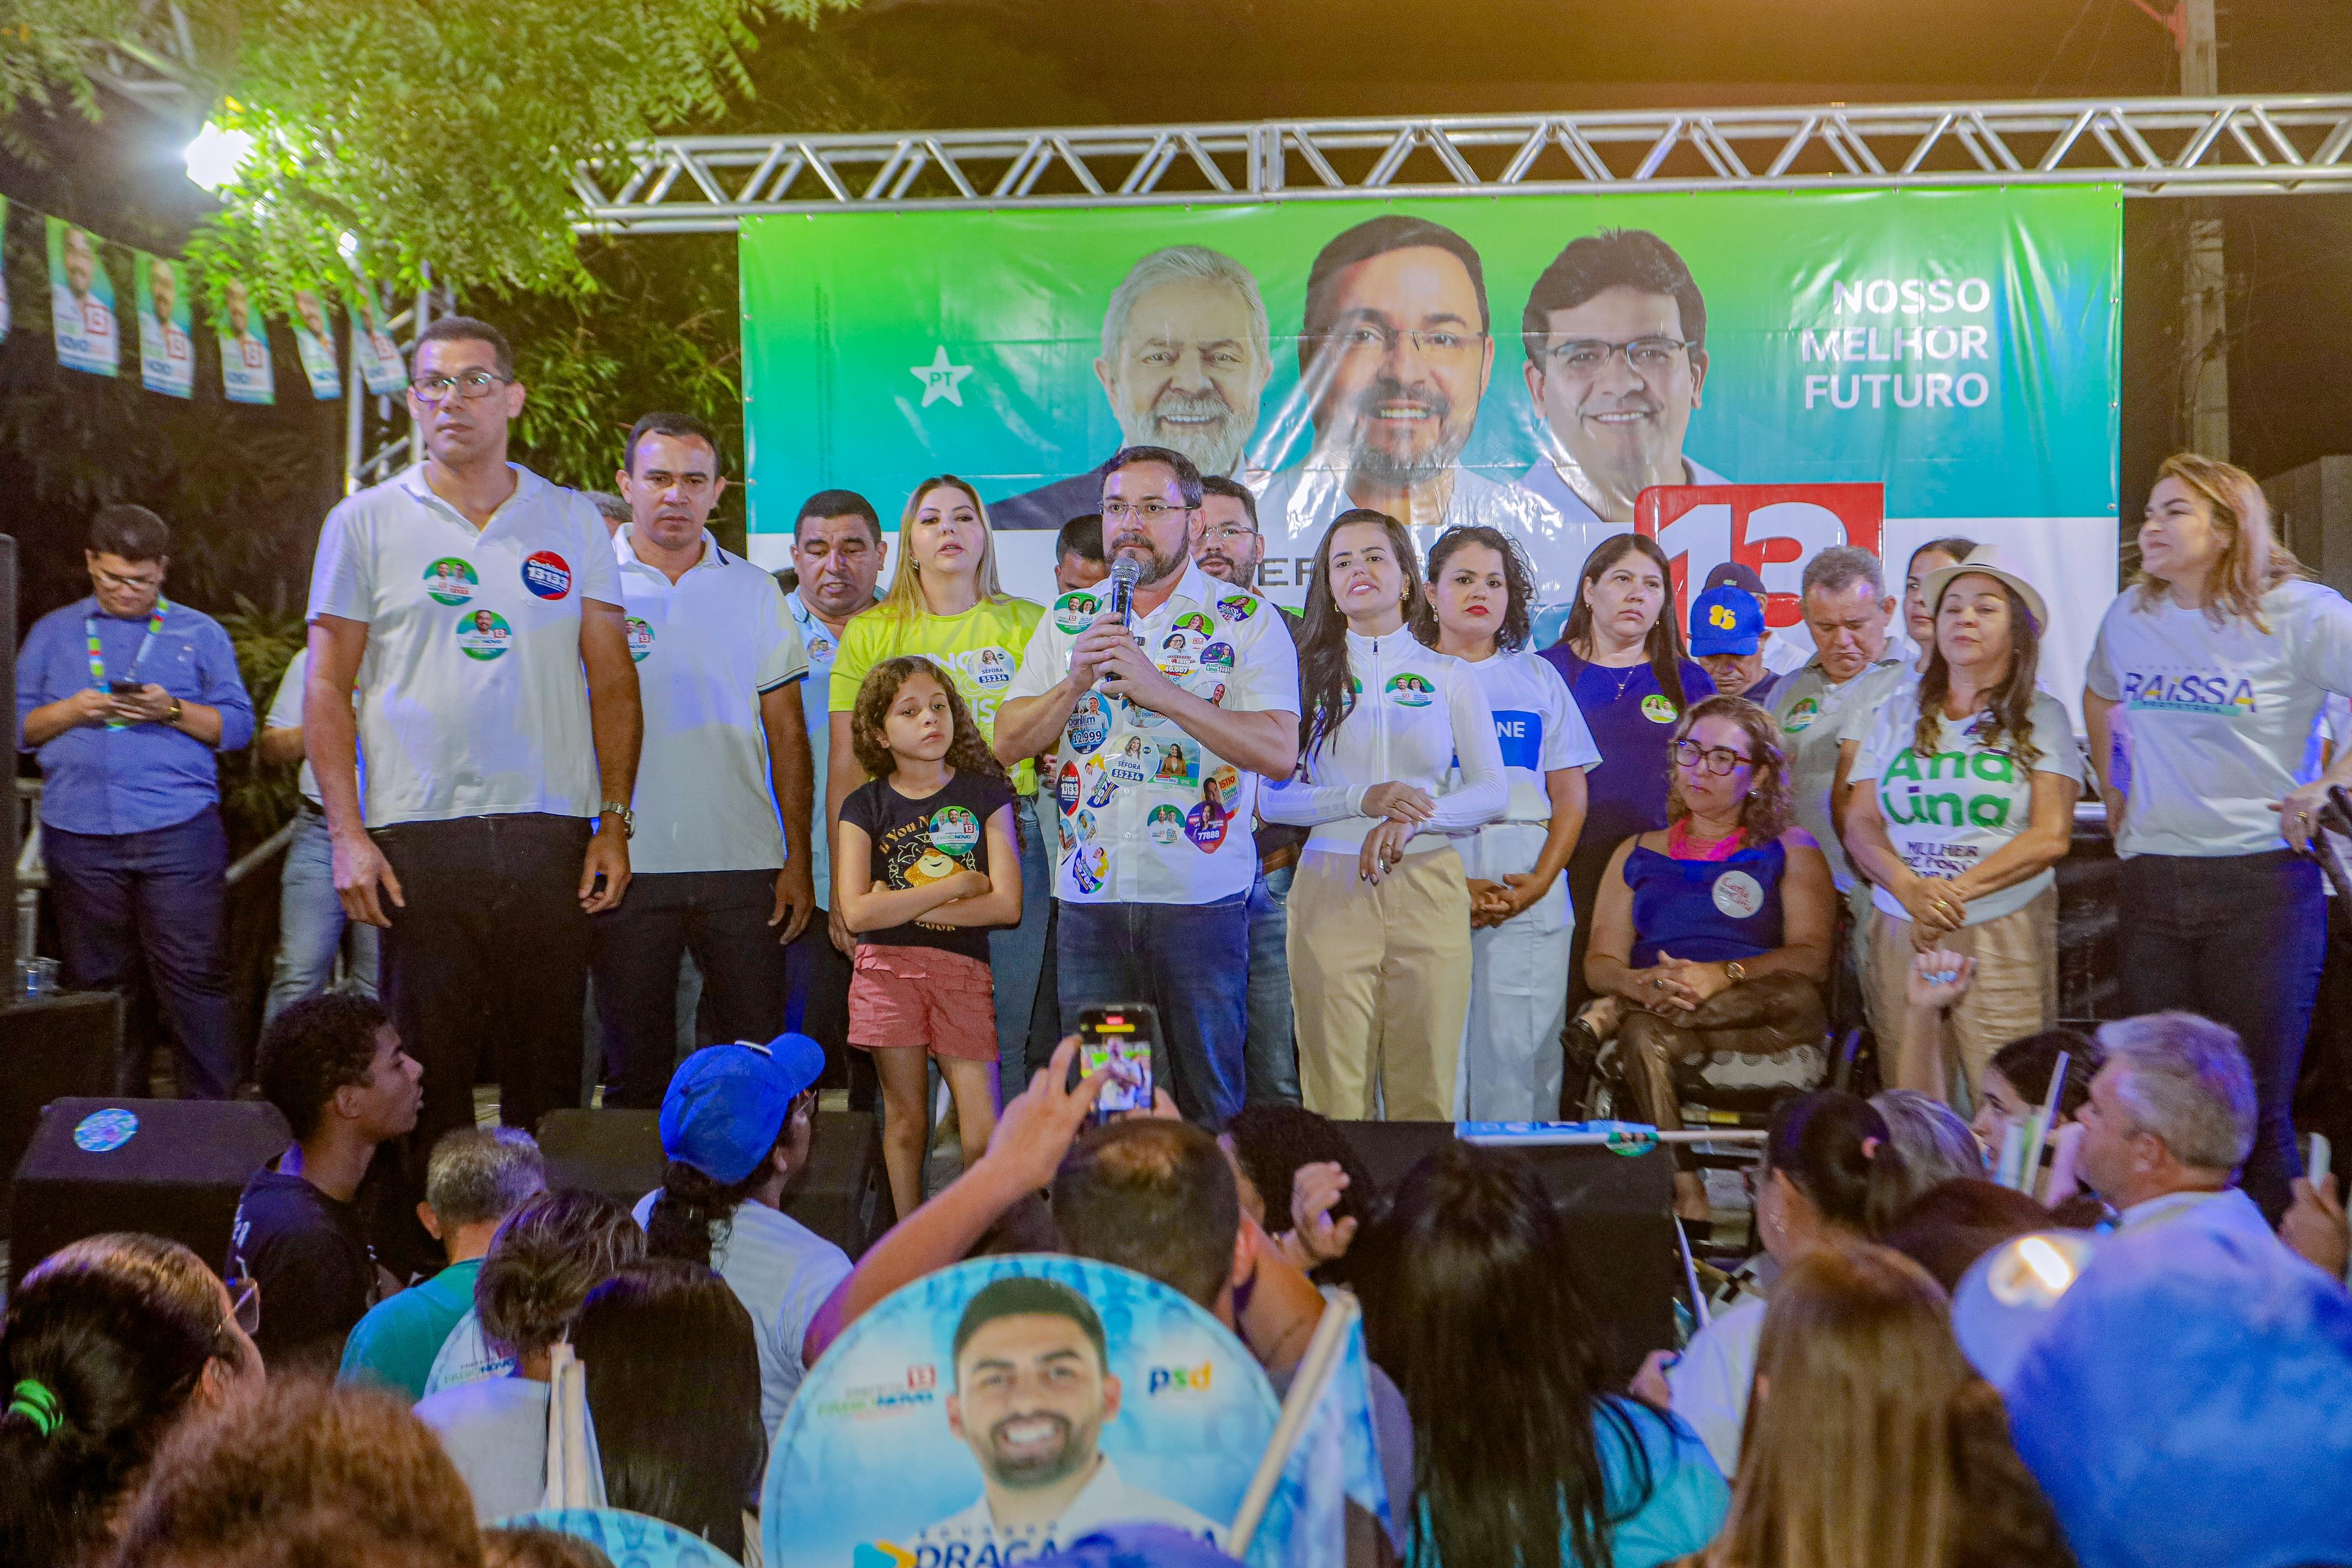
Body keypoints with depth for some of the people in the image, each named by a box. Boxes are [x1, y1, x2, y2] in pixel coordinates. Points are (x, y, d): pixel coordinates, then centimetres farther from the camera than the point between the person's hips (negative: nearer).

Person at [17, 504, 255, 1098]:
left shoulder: (199, 632, 12)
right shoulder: (52, 633, 17)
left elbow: (238, 724, 6)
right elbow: (18, 726, 13)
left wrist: (172, 710, -10)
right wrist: (71, 712, -5)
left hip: (178, 831, -2)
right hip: (78, 832, 2)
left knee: (194, 976, -7)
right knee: (96, 981, 6)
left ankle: (211, 1111, -2)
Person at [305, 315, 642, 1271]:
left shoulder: (570, 522, 10)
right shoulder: (365, 522, 7)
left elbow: (612, 682, 10)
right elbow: (328, 690, 5)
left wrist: (614, 823, 2)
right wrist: (346, 834, -4)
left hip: (550, 831, 1)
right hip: (416, 834, -1)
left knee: (550, 1060, 4)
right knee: (424, 1070, 2)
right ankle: (422, 1261, 13)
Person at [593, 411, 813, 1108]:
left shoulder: (754, 592, 10)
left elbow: (787, 735, 11)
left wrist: (798, 859, 4)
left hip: (744, 865, 1)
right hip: (628, 863, -1)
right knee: (636, 1067, 5)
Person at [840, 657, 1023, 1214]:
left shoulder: (986, 794, 4)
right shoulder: (864, 807, 3)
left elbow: (1007, 904, -6)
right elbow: (857, 913, -9)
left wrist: (902, 904, -8)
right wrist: (957, 884, -10)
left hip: (962, 967, 0)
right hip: (888, 968, 0)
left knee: (985, 1133, -6)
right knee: (904, 1121, 6)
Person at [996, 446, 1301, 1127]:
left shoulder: (1244, 619, 0)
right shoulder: (1068, 618, 12)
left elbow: (1279, 751, -13)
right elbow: (1009, 743, 6)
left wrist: (1160, 689, -20)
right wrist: (1076, 681, -11)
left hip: (1201, 895, -3)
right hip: (1090, 894, 3)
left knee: (1209, 1104, 2)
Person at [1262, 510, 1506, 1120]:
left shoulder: (1449, 675, 11)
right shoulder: (1307, 673, 10)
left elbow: (1492, 790, 5)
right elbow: (1273, 797, 4)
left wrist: (1409, 819, -13)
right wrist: (1362, 800, -12)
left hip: (1428, 886, 1)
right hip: (1331, 888, 0)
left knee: (1427, 1091, 0)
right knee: (1337, 1092, -2)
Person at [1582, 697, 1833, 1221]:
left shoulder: (1790, 850, 18)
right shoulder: (1637, 853, 25)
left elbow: (1812, 957, 0)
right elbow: (1599, 962, 12)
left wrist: (1723, 975, -19)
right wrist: (1640, 983, -14)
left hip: (1762, 1019, -1)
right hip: (1653, 1006, 1)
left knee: (1798, 997, -36)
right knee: (1642, 1037, -36)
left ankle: (1615, 1016, -35)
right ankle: (1686, 1200, -40)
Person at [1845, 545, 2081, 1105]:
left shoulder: (2041, 717, 5)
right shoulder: (1900, 713, 14)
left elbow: (2051, 836, -3)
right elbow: (1860, 825, 8)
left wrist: (1960, 889, -13)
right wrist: (1911, 889, -11)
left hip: (2004, 932, -2)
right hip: (1902, 931, 3)